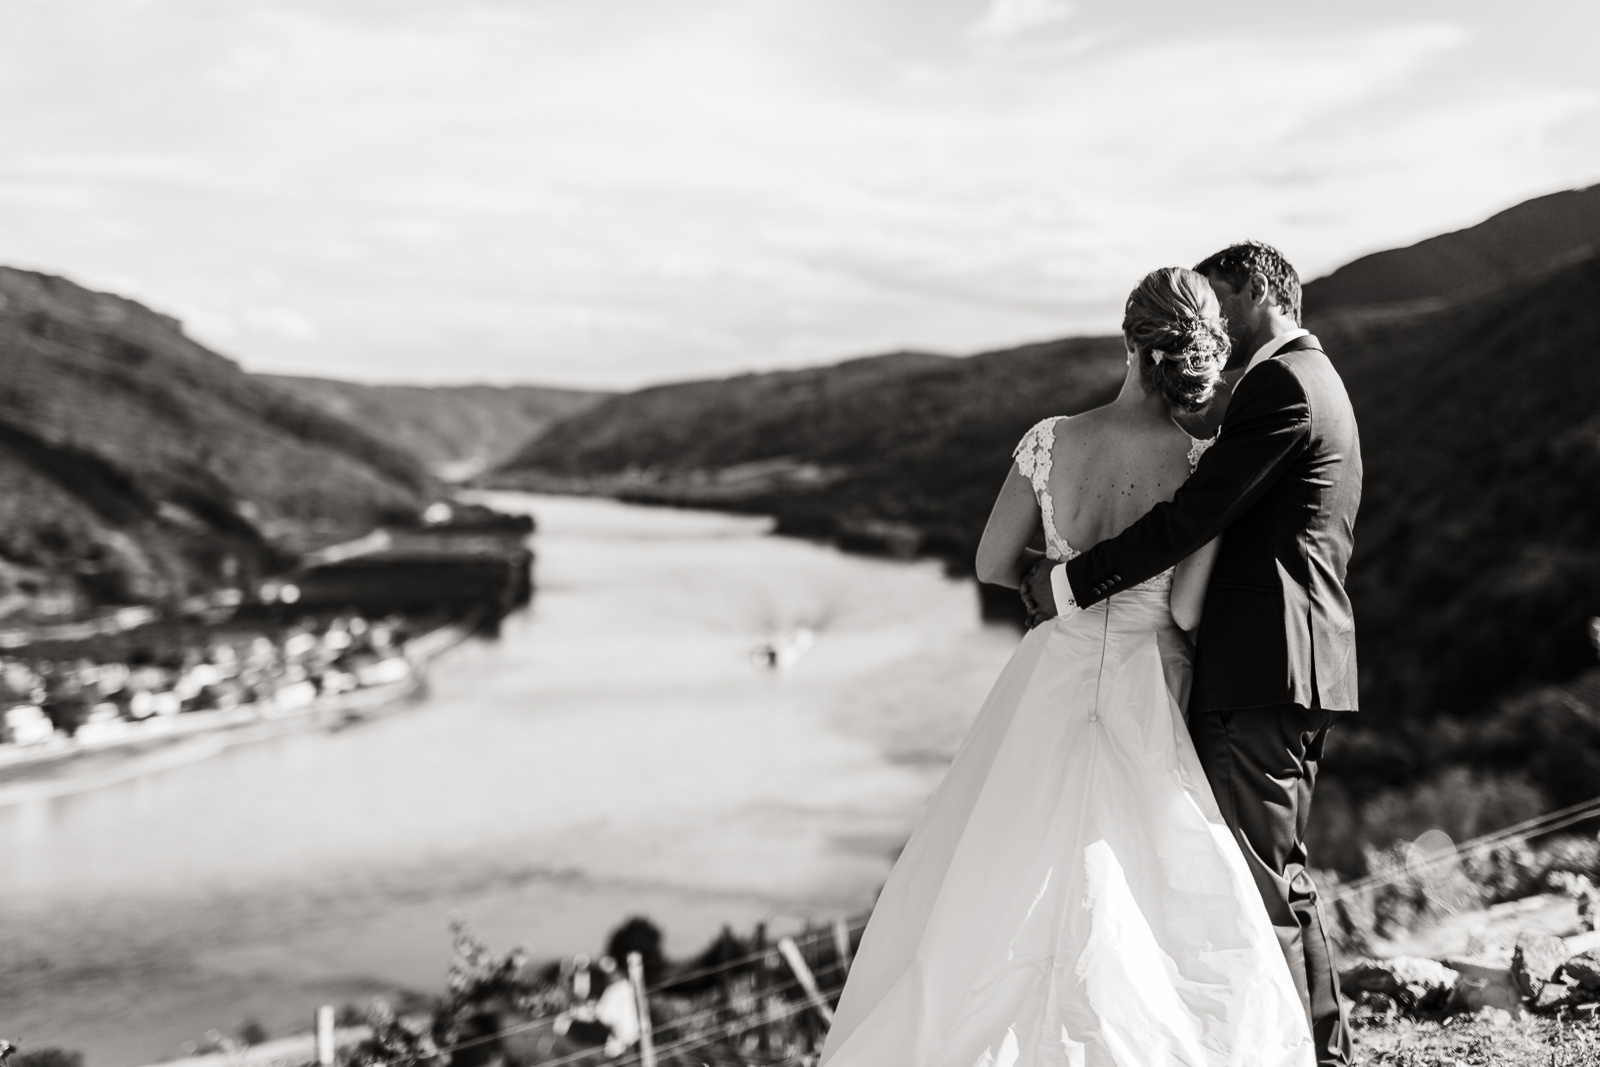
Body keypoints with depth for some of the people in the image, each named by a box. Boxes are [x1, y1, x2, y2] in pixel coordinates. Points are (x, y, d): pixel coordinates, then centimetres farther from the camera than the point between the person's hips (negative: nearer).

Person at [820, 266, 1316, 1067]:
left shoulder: (1049, 441, -6)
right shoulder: (1202, 465, -12)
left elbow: (993, 565, 3)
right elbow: (1189, 610, -11)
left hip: (1051, 686, 2)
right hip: (1147, 700, -2)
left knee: (995, 897, 11)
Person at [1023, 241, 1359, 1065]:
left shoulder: (1281, 382, -11)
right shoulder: (1315, 382, 23)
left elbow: (1194, 515, -19)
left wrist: (1077, 580, -15)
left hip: (1262, 669, -11)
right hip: (1291, 666, 11)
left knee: (1255, 877, -6)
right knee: (1278, 869, 17)